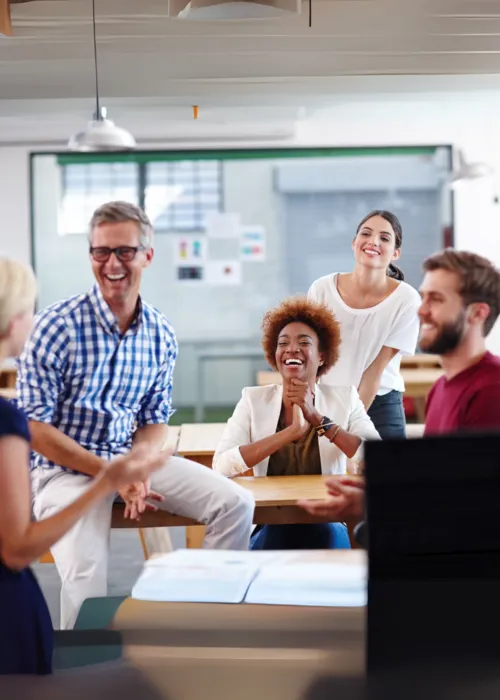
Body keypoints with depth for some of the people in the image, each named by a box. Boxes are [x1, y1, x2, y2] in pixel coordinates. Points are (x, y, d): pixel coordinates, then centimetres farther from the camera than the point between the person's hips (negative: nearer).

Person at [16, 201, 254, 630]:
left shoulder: (161, 335, 1)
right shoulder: (58, 326, -14)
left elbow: (155, 420, 8)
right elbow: (34, 427, -14)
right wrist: (110, 473, -18)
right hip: (65, 466, -5)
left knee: (235, 504, -7)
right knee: (87, 577, -28)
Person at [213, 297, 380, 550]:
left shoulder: (345, 398, 1)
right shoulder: (253, 399, 2)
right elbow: (221, 466, -14)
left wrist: (318, 419, -16)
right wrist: (291, 431, -20)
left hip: (326, 526, 0)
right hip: (270, 526, 0)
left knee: (328, 535, -34)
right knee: (271, 539, -34)